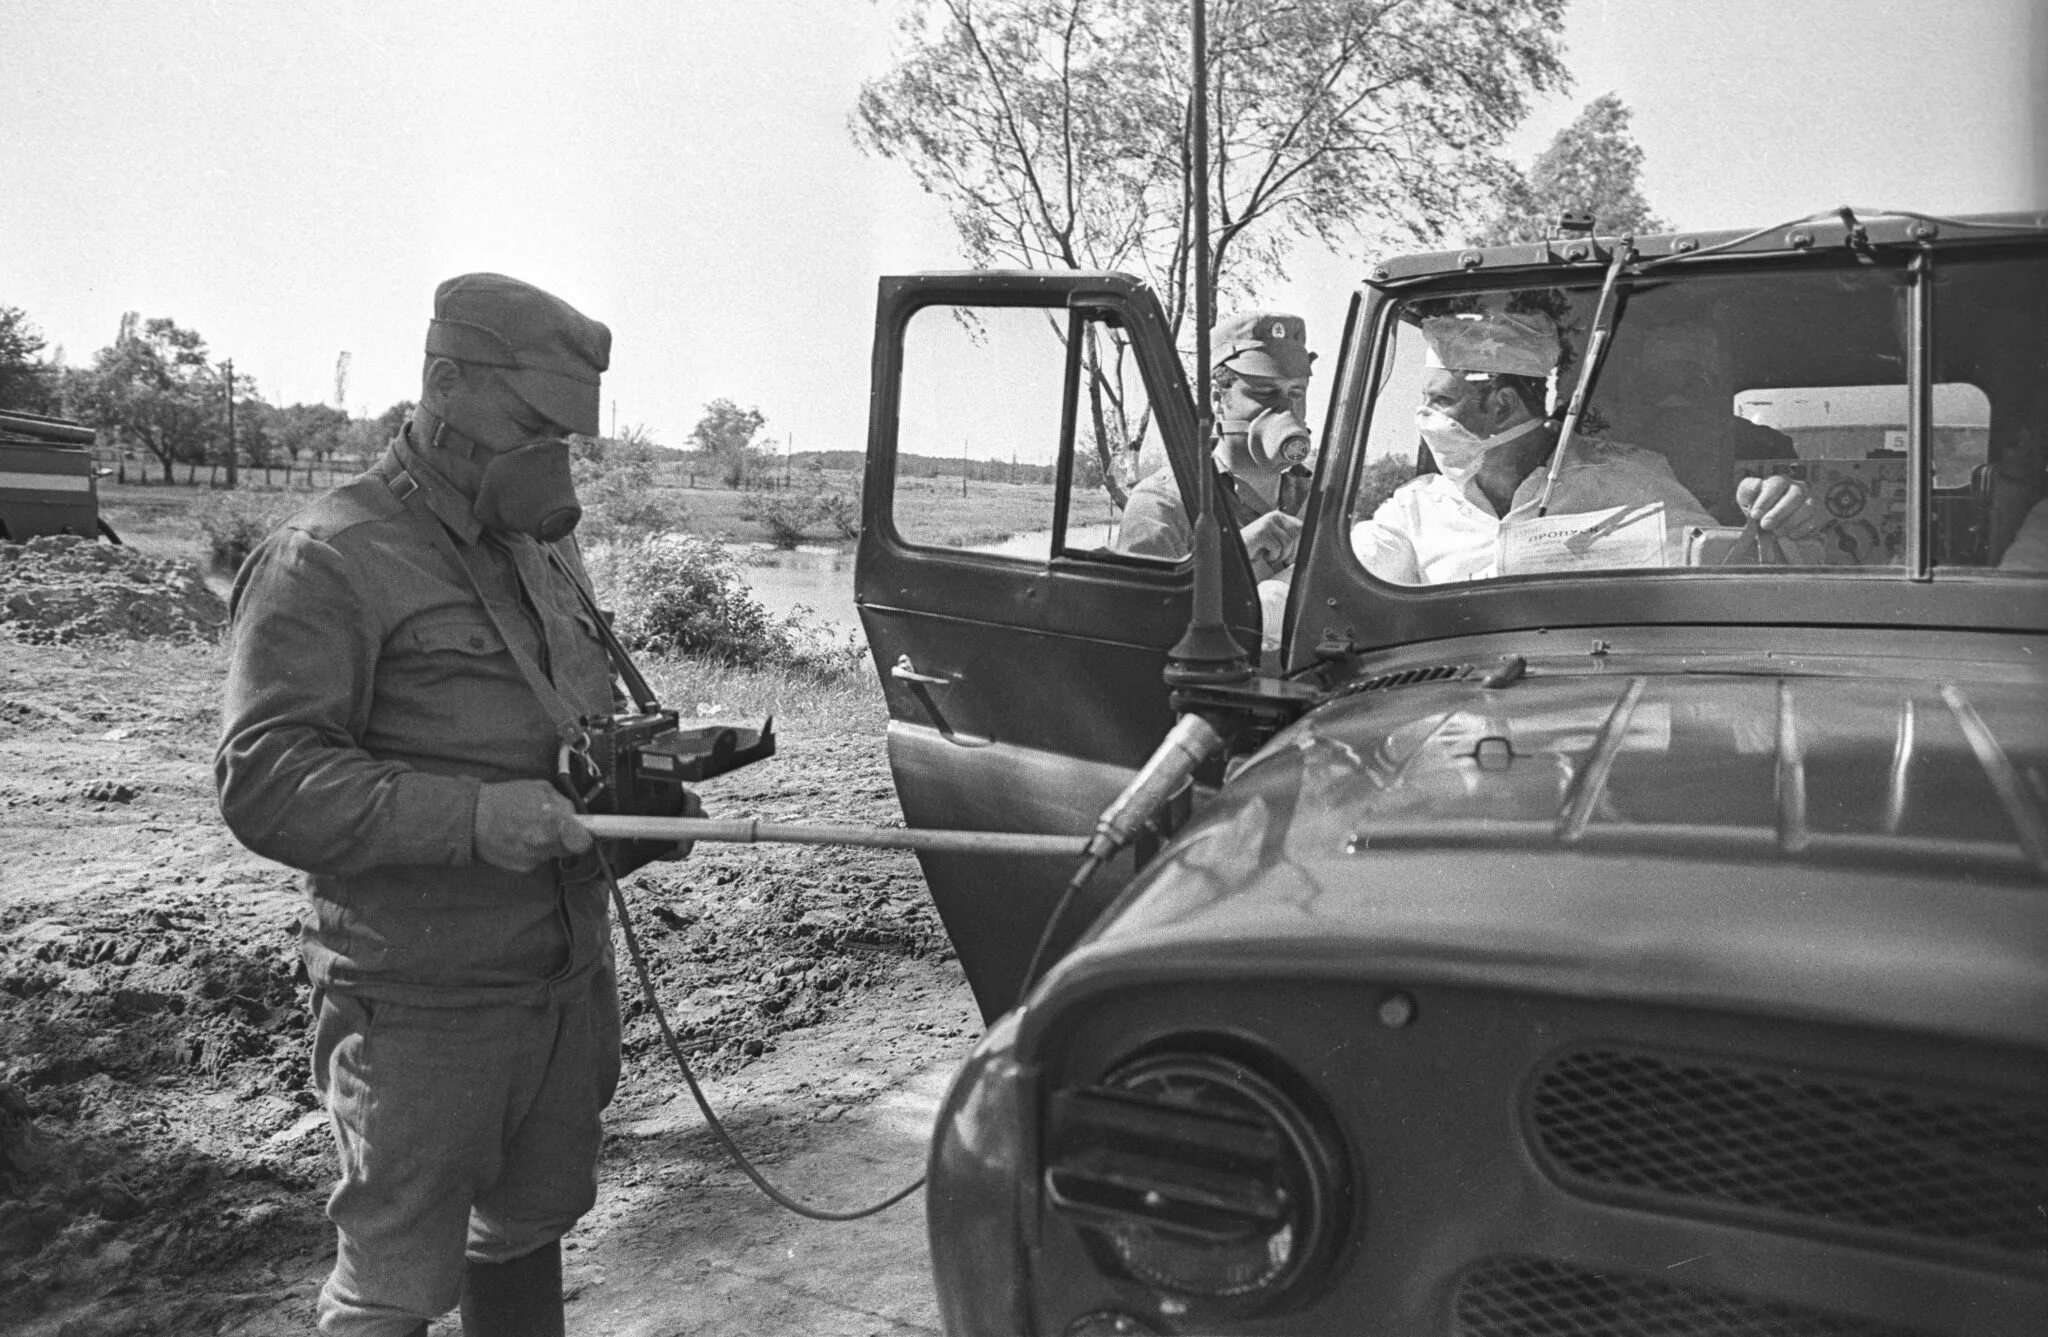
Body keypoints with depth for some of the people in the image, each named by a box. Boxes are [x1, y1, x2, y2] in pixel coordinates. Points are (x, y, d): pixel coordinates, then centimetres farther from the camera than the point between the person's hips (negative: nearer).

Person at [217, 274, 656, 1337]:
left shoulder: (541, 547, 12)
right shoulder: (329, 558, -13)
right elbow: (262, 780, -19)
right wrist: (471, 818, -28)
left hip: (570, 974, 7)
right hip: (421, 1008, -7)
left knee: (531, 1227, 23)